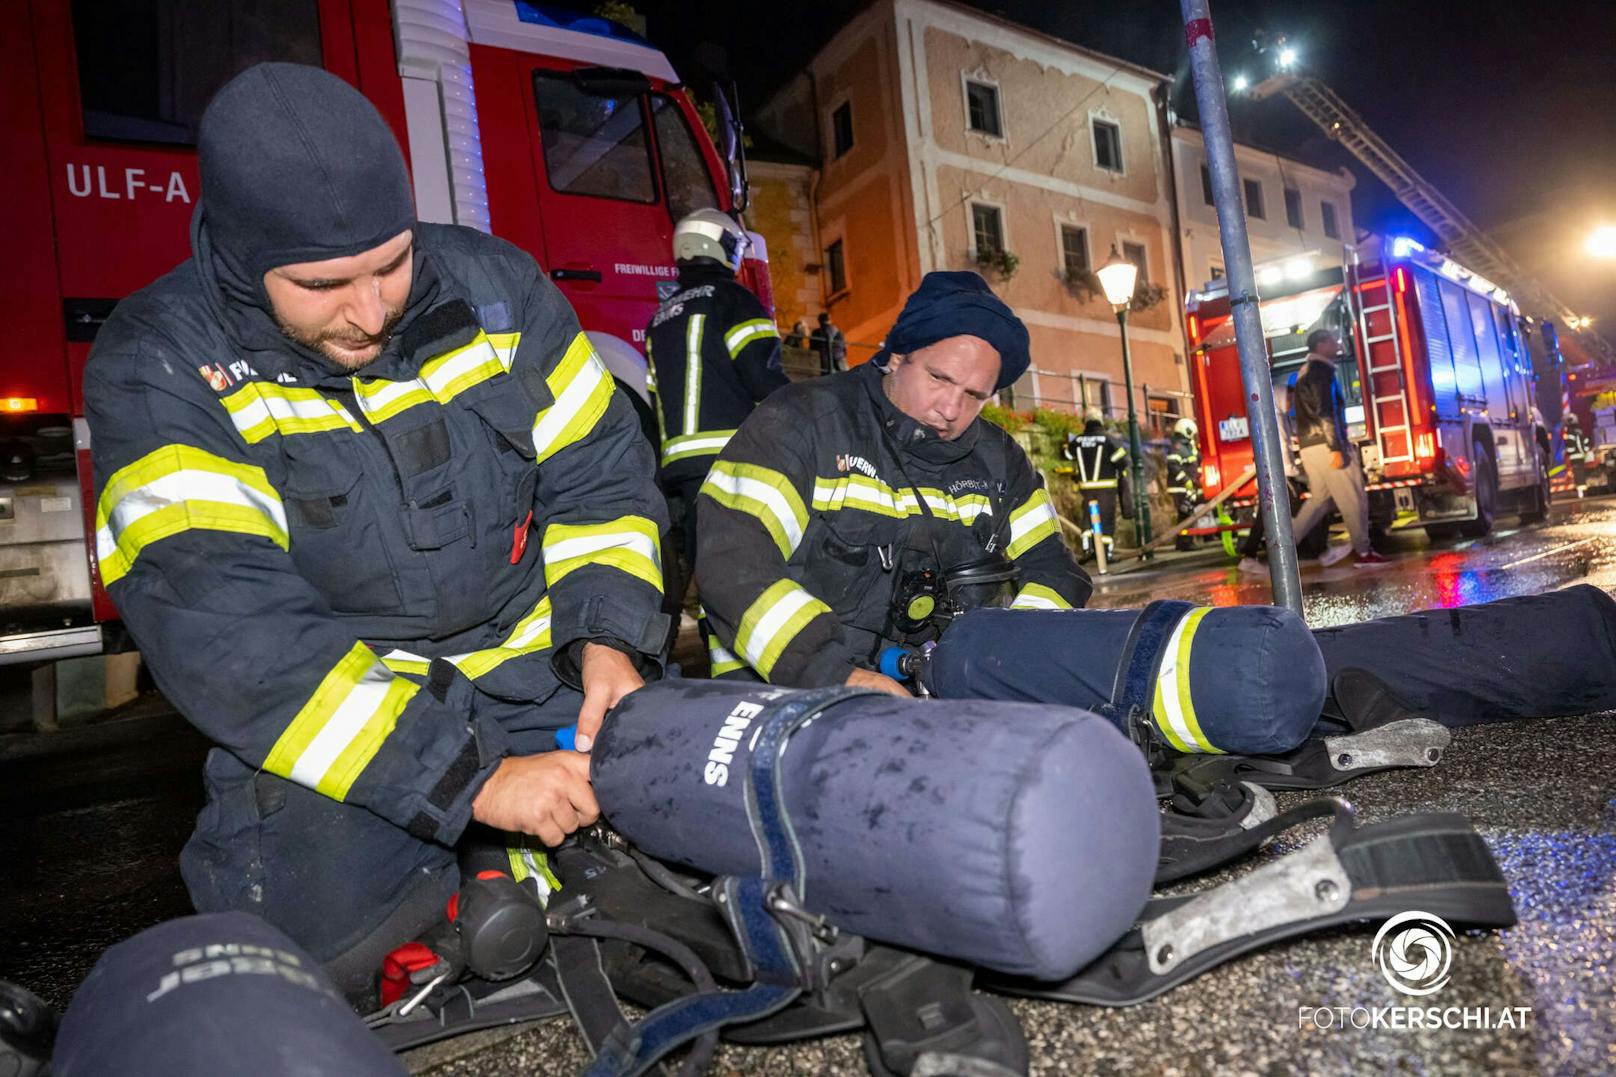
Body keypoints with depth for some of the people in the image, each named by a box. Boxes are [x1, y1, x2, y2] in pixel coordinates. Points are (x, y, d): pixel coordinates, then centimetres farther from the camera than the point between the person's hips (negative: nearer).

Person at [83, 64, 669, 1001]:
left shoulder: (494, 285, -4)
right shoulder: (158, 364, -13)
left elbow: (600, 473, 2)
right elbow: (219, 625, -22)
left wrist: (608, 634, -15)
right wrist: (469, 779, -27)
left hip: (539, 683, 3)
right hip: (334, 736, -2)